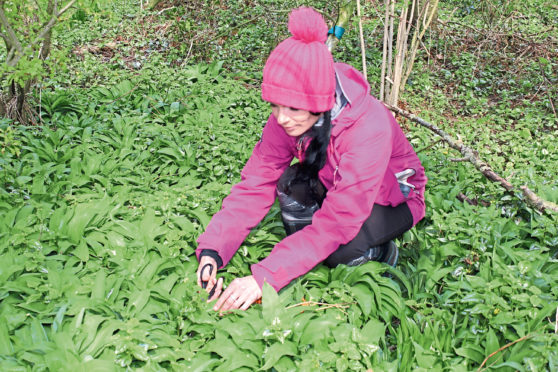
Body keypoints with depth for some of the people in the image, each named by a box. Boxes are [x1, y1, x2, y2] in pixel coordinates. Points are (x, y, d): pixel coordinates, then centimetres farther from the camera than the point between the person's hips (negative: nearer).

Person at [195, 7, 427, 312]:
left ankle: (381, 253, 2)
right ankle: (308, 263, -4)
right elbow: (257, 182, -20)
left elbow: (337, 221, -40)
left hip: (394, 198, -5)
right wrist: (212, 250, -33)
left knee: (339, 247, -33)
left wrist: (263, 278, -45)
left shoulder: (368, 128, -39)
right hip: (335, 186, 5)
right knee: (292, 184, -27)